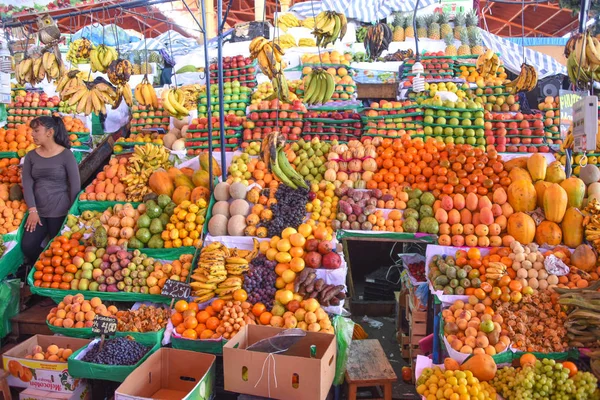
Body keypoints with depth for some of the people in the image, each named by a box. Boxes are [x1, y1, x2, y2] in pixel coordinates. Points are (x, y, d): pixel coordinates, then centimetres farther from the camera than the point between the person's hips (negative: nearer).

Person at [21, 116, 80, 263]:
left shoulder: (66, 155, -8)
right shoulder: (31, 156, 6)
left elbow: (75, 185, -8)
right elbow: (27, 183, -2)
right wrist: (32, 210, -11)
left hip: (60, 212, -4)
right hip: (38, 211, 4)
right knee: (27, 246, -4)